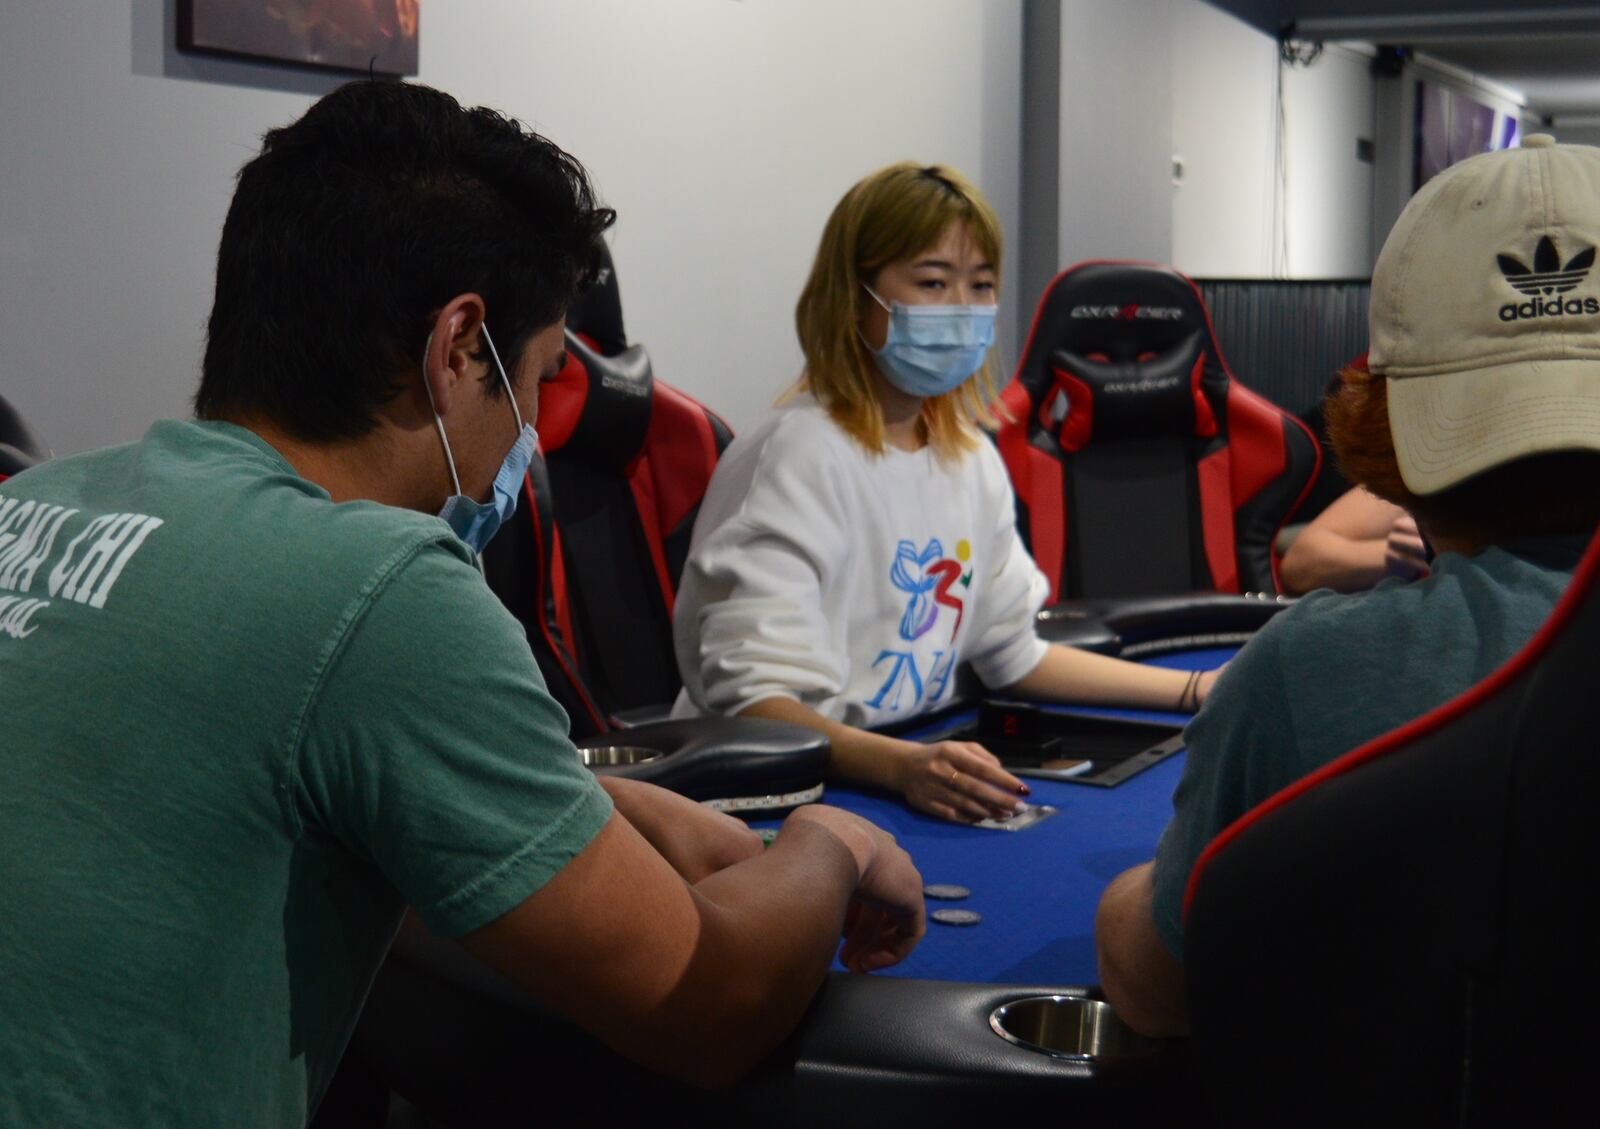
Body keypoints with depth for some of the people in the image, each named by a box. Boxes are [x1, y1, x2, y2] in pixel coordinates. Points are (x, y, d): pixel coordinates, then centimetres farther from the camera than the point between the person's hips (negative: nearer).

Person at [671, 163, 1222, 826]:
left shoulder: (969, 457, 11)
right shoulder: (797, 454, -14)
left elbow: (1012, 653, 22)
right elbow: (751, 699, -23)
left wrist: (1200, 691, 17)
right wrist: (900, 766, -39)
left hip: (922, 764, 7)